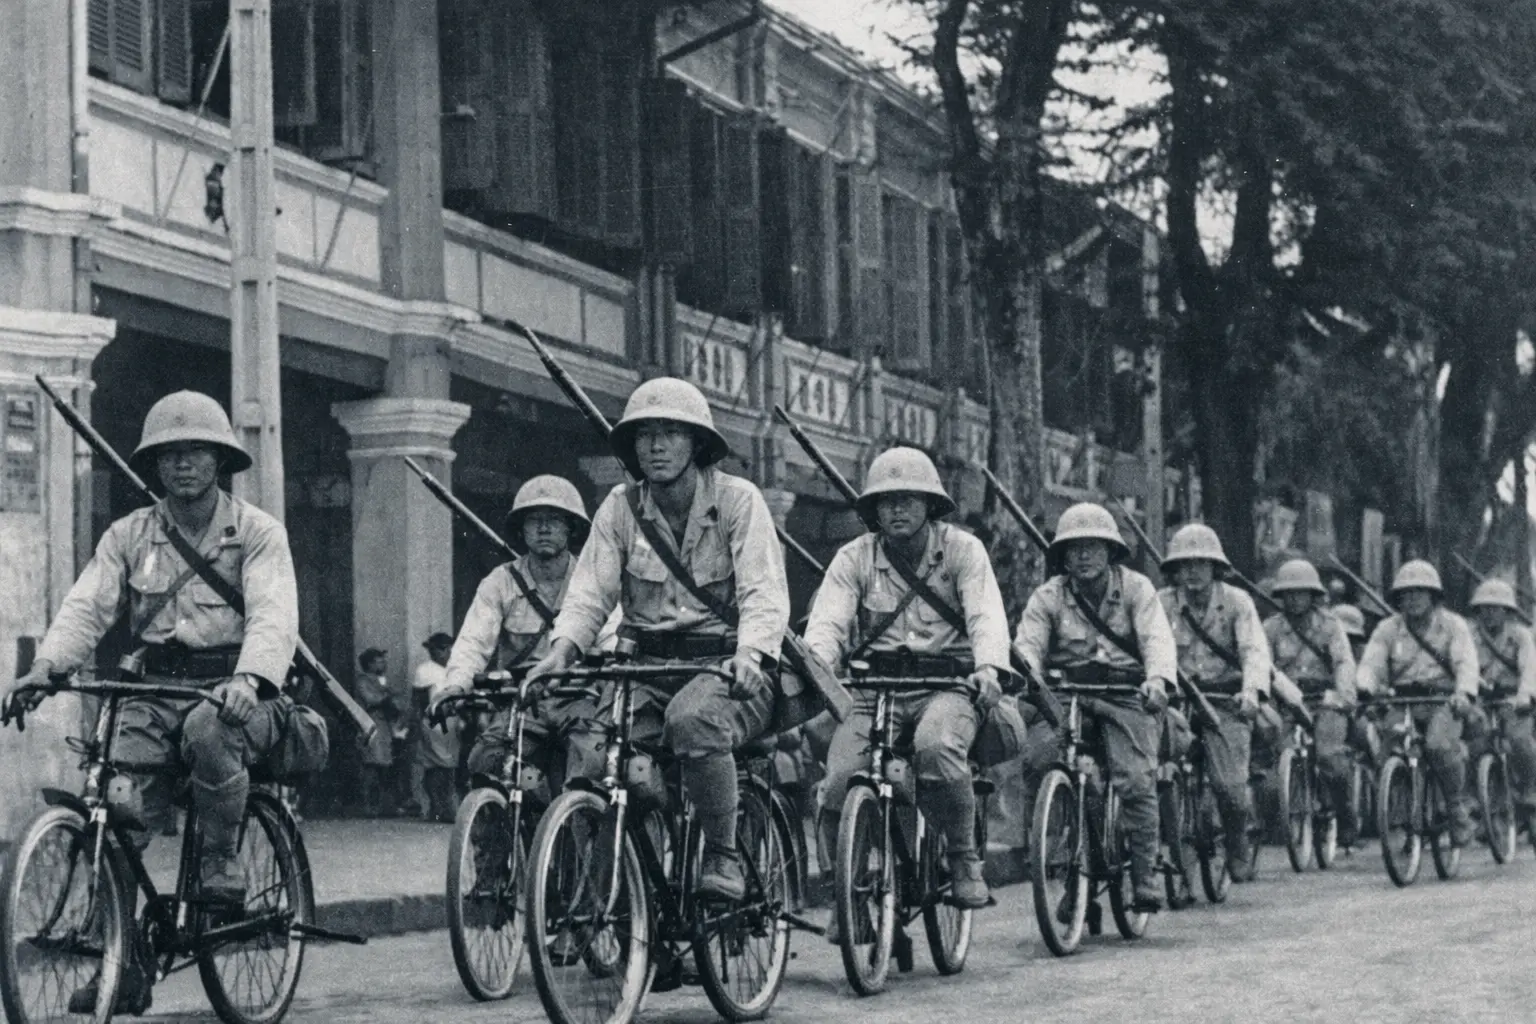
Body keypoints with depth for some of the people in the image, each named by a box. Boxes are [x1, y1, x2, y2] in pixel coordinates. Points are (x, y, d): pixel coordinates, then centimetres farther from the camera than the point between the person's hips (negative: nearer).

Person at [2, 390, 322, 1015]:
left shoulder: (257, 533, 0)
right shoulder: (129, 536, 10)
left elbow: (273, 614, -15)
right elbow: (86, 607, -1)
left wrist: (249, 678, -35)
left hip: (233, 689, -3)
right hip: (154, 692, 3)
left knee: (209, 728, -38)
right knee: (118, 810, -15)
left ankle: (222, 859, -13)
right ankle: (123, 966, -4)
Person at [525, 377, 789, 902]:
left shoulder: (738, 500, -4)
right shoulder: (621, 508, 6)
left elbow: (764, 595, -13)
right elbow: (589, 592, 2)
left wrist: (749, 653, -33)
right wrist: (561, 650, -18)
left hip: (726, 665, -4)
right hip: (649, 667, 4)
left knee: (693, 719, -37)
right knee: (595, 747, -23)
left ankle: (723, 856, -19)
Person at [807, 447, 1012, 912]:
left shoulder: (961, 550, 4)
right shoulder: (854, 558, 7)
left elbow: (986, 616, -9)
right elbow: (827, 621, -5)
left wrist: (989, 667, -31)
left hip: (947, 685, -2)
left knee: (937, 745, -36)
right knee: (839, 782, -21)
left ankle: (964, 856, -12)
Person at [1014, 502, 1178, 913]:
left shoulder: (1136, 589, 4)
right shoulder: (1048, 597, 8)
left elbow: (1157, 638, -10)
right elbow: (1028, 644, -5)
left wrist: (1158, 678, -32)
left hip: (1125, 694, -1)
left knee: (1136, 781, -18)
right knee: (1039, 759, -25)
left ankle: (1145, 875, -7)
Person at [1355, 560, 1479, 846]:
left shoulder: (1452, 624, 5)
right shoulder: (1388, 629, 11)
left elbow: (1466, 662, -10)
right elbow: (1370, 663, -2)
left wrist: (1464, 692, -32)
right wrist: (1367, 686, -27)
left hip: (1442, 701, -3)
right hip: (1399, 702, 3)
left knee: (1439, 745, -32)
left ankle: (1457, 808, -10)